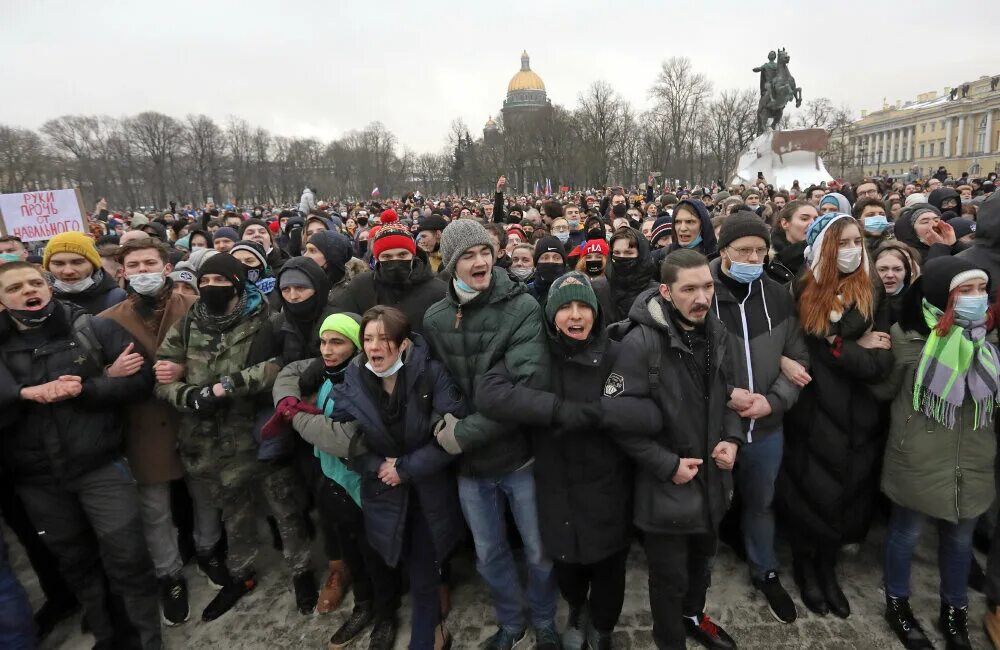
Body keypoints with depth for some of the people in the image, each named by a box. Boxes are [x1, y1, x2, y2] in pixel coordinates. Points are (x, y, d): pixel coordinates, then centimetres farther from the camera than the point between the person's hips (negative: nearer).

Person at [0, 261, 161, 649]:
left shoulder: (93, 329, -6)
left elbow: (141, 378, -10)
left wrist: (84, 389, -22)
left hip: (100, 465, -3)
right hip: (36, 478, 4)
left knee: (127, 557, 2)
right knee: (74, 561, 20)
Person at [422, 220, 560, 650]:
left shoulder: (522, 306, -16)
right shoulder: (434, 318, -2)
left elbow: (530, 385, -26)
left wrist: (464, 433, -24)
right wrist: (448, 428, -6)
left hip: (519, 453, -3)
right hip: (469, 462, 3)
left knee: (539, 551, 16)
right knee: (488, 554, 20)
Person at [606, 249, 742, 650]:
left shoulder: (716, 331, 0)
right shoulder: (641, 342, -23)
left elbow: (726, 393, 12)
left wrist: (731, 437, -5)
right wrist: (667, 465, -20)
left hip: (711, 476, 6)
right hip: (666, 485, -6)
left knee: (702, 560, 28)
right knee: (670, 577, 13)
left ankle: (694, 616, 56)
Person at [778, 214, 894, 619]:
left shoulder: (873, 296, 0)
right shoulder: (802, 294, -6)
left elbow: (881, 365, -8)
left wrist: (834, 347, -19)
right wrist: (857, 349, -11)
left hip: (857, 418, 2)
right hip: (812, 414, -2)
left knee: (847, 494, 13)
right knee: (811, 494, 8)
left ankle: (828, 567, 37)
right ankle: (804, 567, 33)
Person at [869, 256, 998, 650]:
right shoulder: (909, 335, -13)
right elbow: (882, 389, -5)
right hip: (918, 462, -4)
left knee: (960, 538, 21)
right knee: (906, 533, 15)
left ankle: (954, 610, 43)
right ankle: (897, 604, 37)